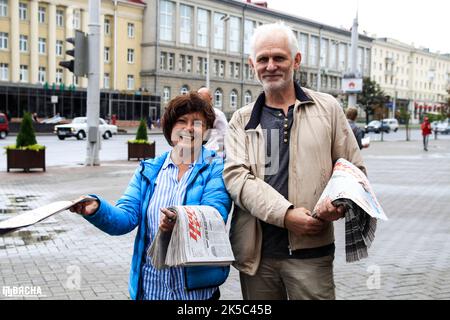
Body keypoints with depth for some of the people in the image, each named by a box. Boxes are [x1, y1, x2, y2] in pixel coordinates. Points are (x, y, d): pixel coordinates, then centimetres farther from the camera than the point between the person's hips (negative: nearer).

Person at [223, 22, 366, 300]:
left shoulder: (327, 108, 7)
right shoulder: (242, 120, 9)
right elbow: (235, 176, -5)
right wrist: (285, 214, -18)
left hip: (310, 250, -1)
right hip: (255, 252, 2)